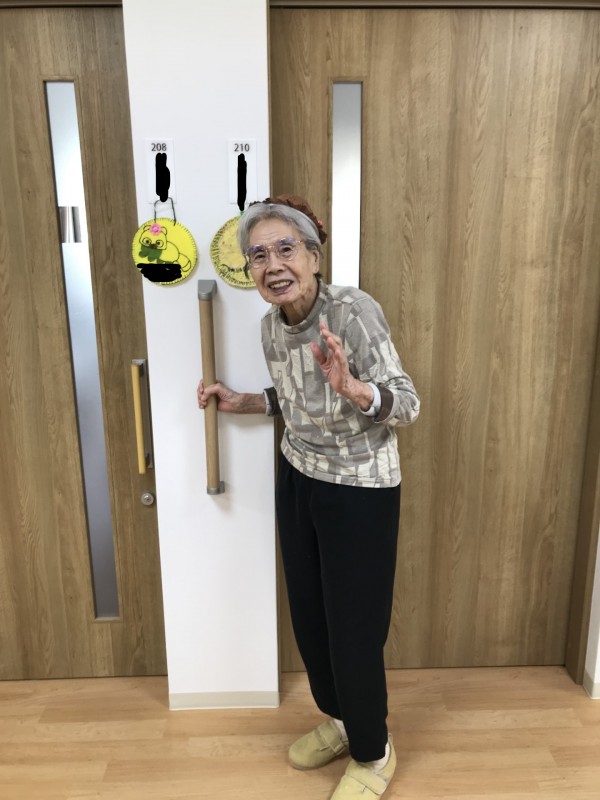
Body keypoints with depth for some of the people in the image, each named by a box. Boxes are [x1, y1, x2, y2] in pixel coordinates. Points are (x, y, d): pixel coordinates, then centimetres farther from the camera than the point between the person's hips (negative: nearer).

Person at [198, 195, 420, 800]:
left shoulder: (354, 309, -21)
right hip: (299, 479, 7)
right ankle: (338, 720, 48)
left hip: (361, 490, -6)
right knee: (307, 615, 19)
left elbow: (407, 405, -24)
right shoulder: (271, 324, -1)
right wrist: (239, 403, 5)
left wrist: (350, 387, -42)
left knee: (354, 629, 7)